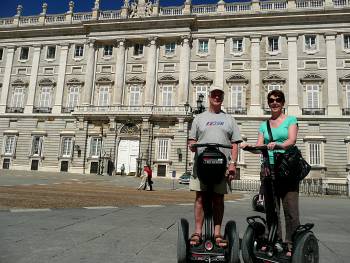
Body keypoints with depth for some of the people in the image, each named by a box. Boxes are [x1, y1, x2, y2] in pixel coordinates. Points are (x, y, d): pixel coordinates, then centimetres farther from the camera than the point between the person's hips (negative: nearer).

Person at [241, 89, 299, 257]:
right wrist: (248, 147, -13)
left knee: (290, 209, -4)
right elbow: (259, 147, 8)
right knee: (270, 208, 7)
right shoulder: (264, 125, 16)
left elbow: (292, 140, -10)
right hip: (269, 168, 4)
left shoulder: (290, 120, 7)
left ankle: (291, 245, 5)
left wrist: (277, 144, -29)